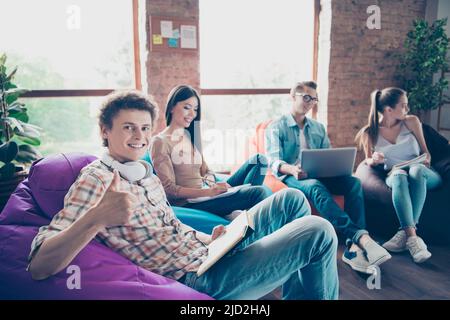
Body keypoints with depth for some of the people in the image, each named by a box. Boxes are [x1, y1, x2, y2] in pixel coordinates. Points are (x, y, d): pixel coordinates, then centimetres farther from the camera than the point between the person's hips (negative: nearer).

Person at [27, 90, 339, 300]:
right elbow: (39, 266, -25)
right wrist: (98, 217, -42)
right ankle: (320, 295, 24)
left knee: (293, 199, 13)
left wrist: (209, 239, 1)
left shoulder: (144, 171, 10)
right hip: (199, 277, -9)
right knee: (319, 232, -6)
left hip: (207, 251, 9)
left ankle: (297, 294, 23)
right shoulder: (97, 178, -16)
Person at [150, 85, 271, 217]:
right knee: (259, 192, -26)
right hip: (187, 203, -9)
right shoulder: (160, 142, -7)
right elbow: (169, 189, -13)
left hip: (206, 193, 9)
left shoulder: (191, 136, 19)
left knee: (259, 160, 0)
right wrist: (208, 192, -24)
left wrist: (211, 184, -8)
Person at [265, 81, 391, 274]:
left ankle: (354, 248, -39)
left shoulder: (318, 128, 24)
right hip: (292, 177, -4)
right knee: (315, 187, -39)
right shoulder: (276, 128, 8)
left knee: (353, 182, -26)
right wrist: (292, 169, -29)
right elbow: (274, 162, -6)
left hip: (319, 175, 5)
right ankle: (360, 236, -51)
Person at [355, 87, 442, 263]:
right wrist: (374, 160, -13)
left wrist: (426, 161, -13)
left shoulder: (411, 121, 2)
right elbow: (369, 161, 10)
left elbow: (425, 151, 9)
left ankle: (405, 233, -41)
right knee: (399, 175, -38)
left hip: (422, 175, 1)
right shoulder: (370, 132, -2)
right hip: (394, 176, -1)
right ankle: (413, 237, -49)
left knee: (416, 169, -36)